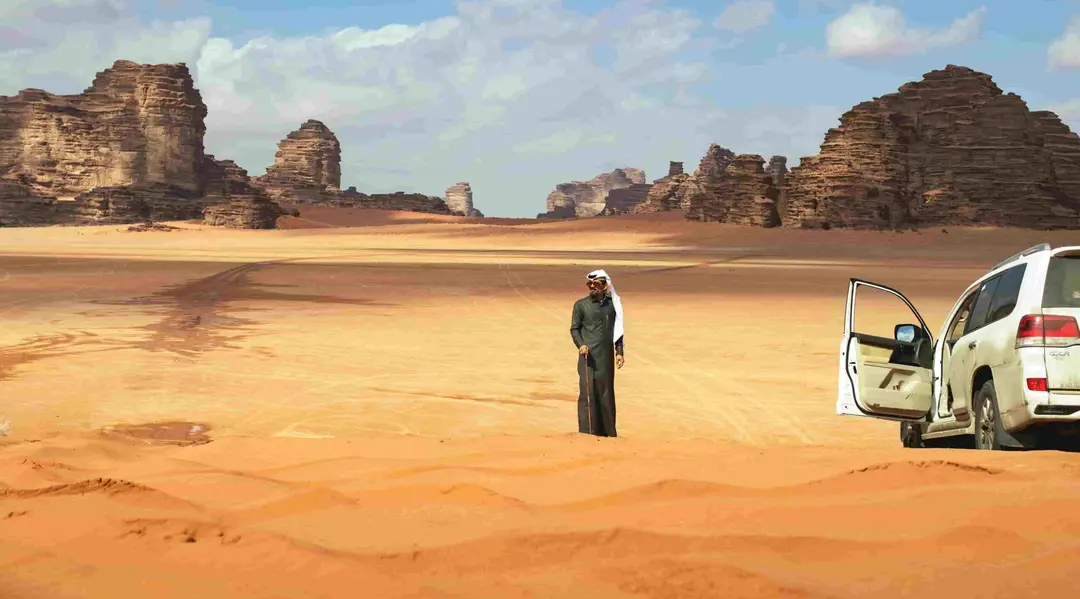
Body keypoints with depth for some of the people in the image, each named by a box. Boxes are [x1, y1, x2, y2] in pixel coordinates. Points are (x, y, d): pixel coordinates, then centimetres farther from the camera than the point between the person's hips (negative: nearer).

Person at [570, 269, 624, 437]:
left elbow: (617, 329, 14)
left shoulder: (612, 304, 9)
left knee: (606, 393, 9)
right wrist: (580, 345, -17)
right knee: (588, 392, -7)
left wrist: (619, 352, 8)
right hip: (588, 356, -3)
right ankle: (588, 431, -4)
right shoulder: (581, 305, 1)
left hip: (607, 356, 3)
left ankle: (607, 431, 17)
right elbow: (574, 328, 1)